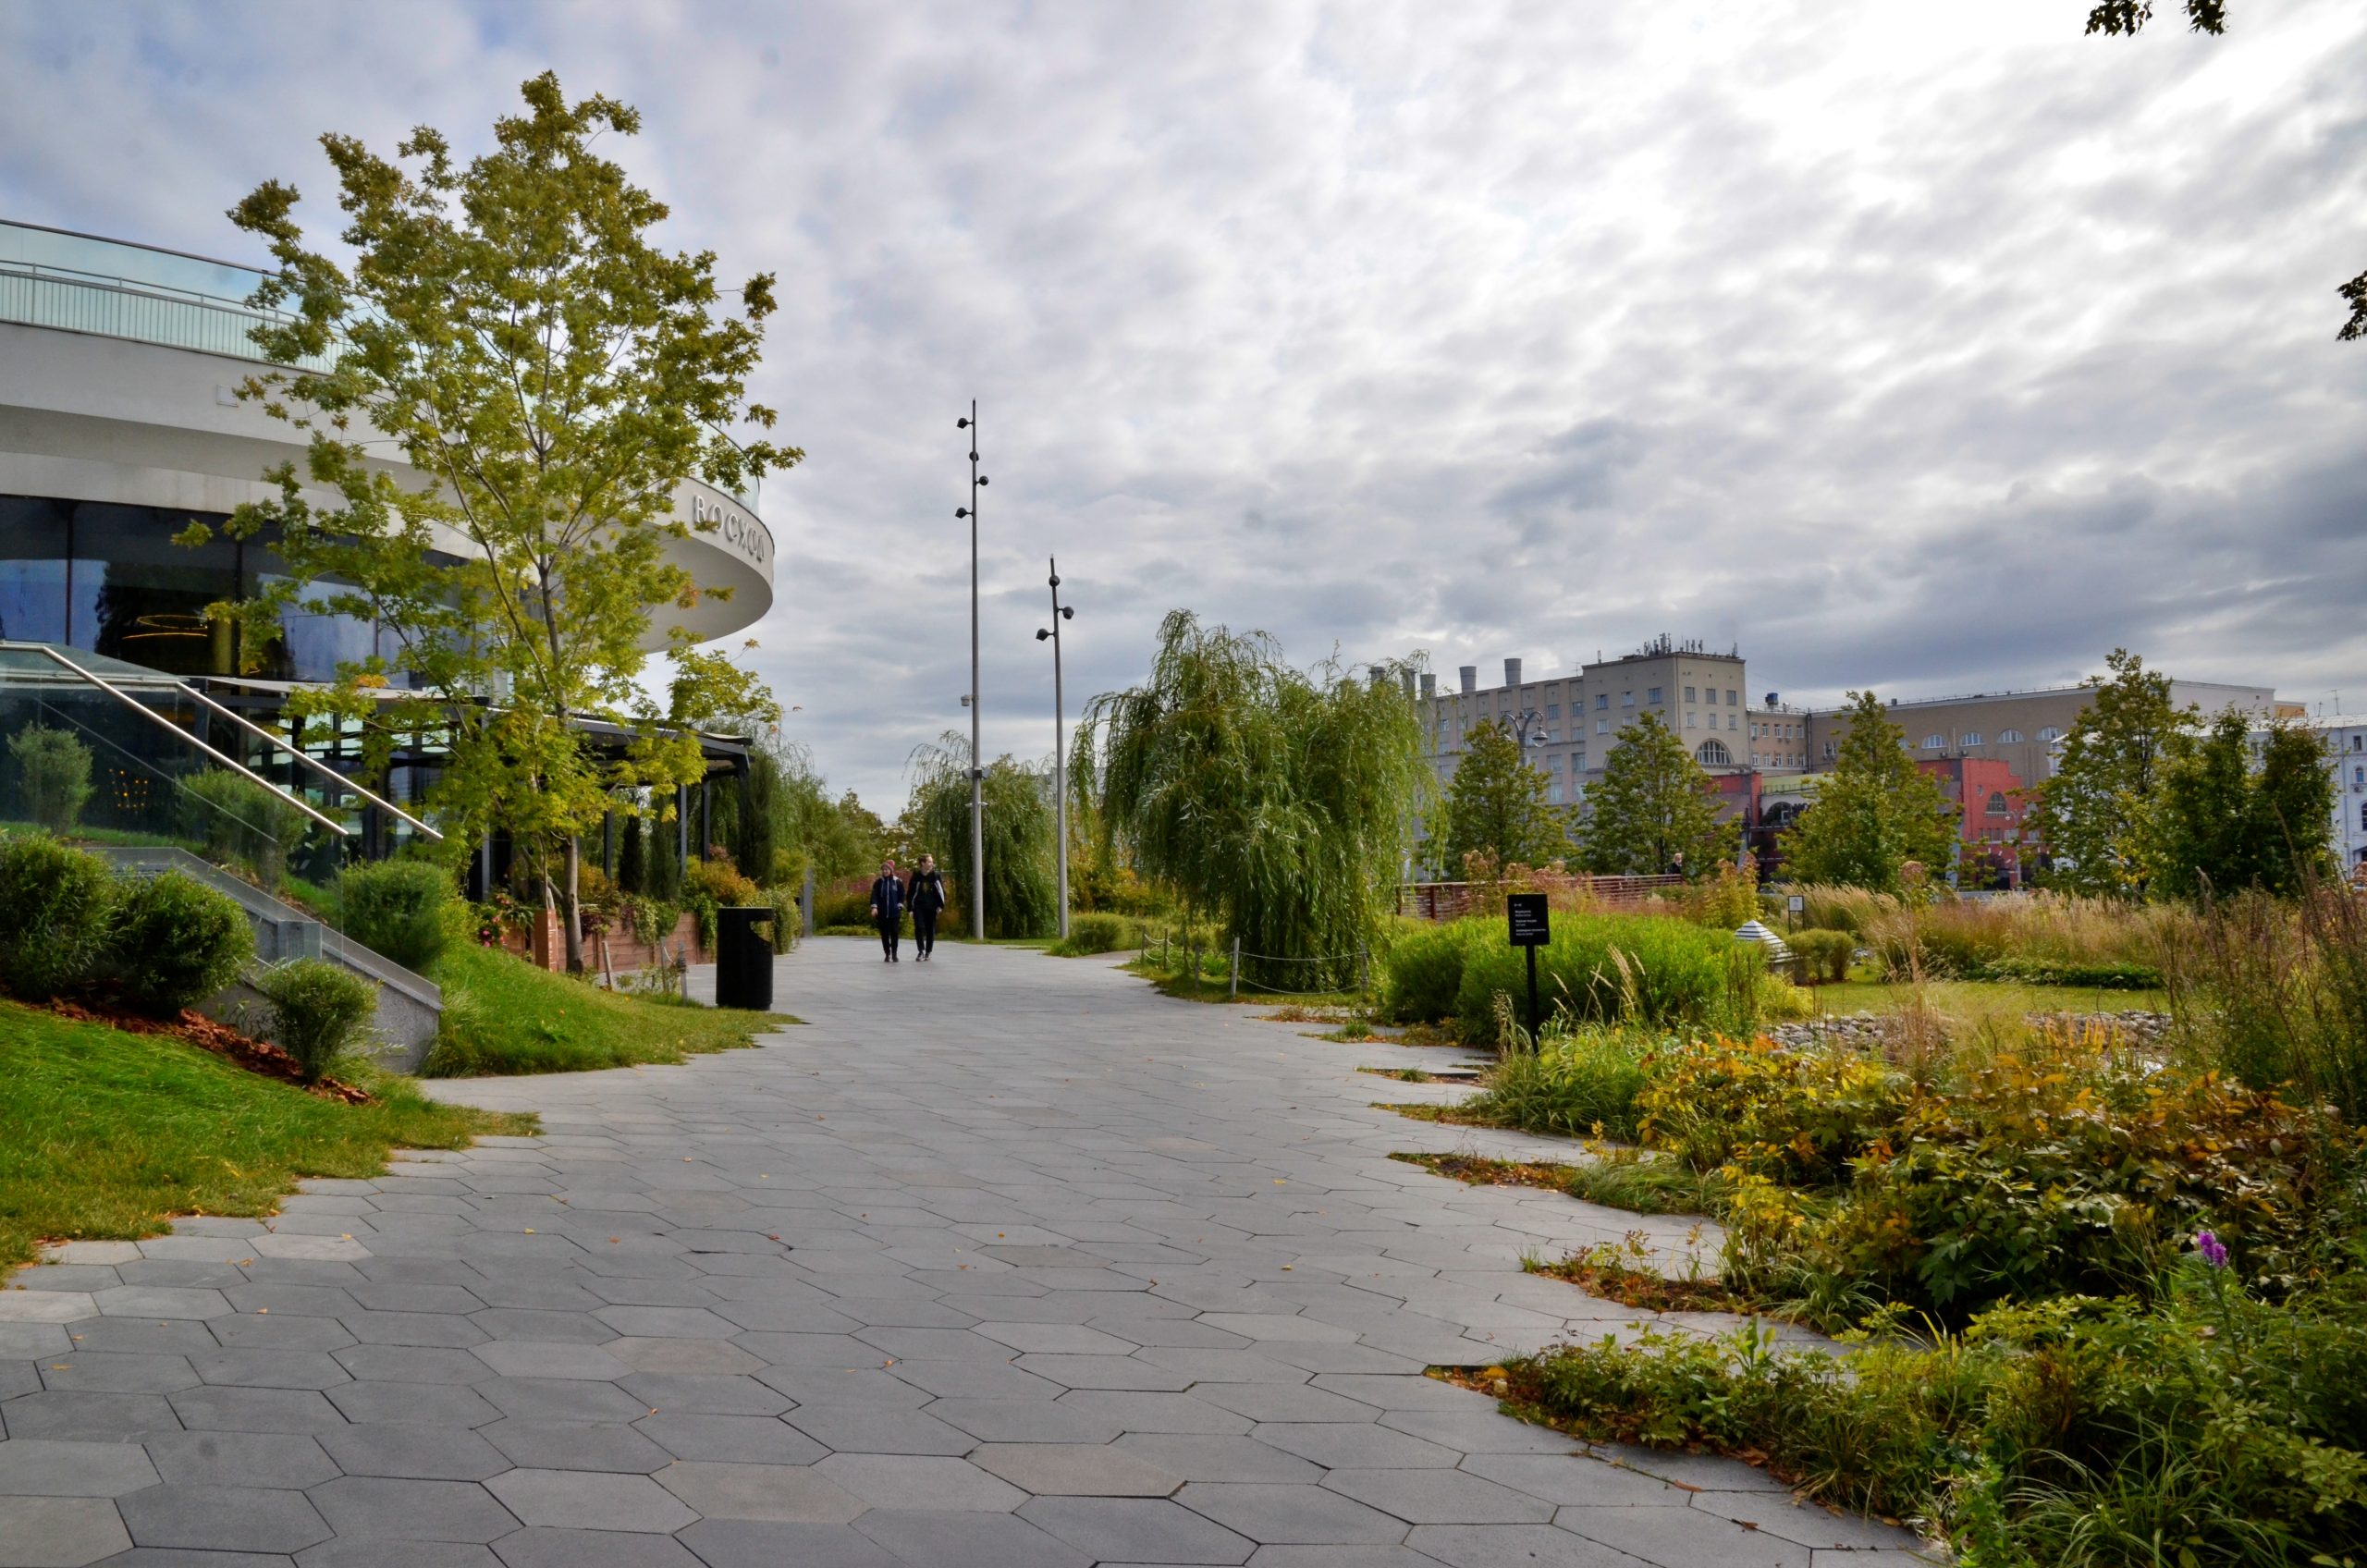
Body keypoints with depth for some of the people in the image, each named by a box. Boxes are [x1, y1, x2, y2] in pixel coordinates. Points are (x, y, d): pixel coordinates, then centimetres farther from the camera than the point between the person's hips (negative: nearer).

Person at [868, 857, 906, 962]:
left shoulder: (898, 882, 2)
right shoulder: (878, 883, 4)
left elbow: (902, 895, 5)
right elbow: (874, 895, -3)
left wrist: (899, 906, -6)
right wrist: (874, 907, -16)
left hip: (894, 913, -1)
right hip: (882, 913, 1)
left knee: (894, 933, -2)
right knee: (884, 934, 4)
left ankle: (894, 954, 8)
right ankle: (887, 954, 12)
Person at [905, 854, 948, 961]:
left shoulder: (936, 875, 1)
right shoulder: (916, 876, 0)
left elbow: (941, 891, 6)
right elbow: (910, 893, 5)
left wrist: (940, 906, -3)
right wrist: (910, 908, 1)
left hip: (932, 908, 1)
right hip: (919, 907, -1)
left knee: (931, 930, 5)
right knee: (919, 927, -15)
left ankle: (928, 953, 16)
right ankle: (921, 951, -9)